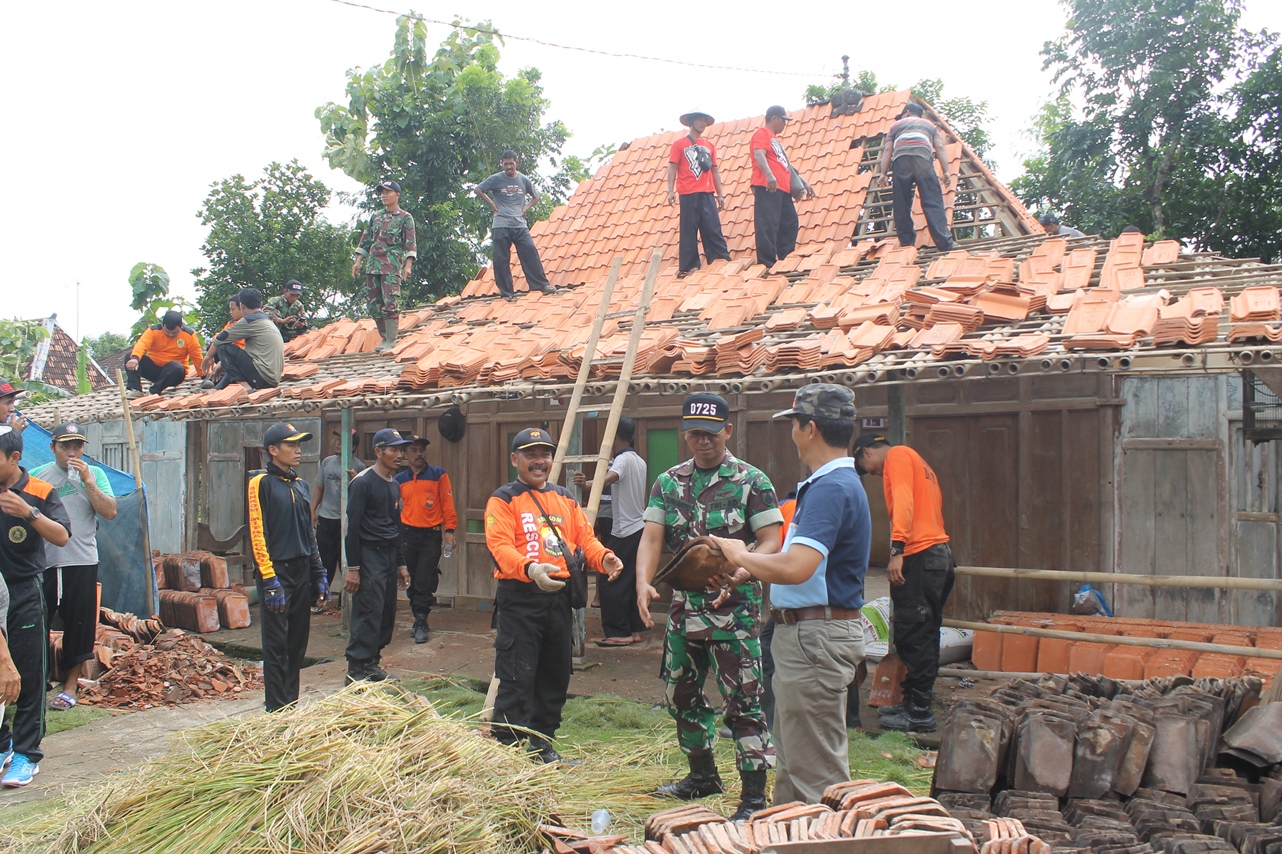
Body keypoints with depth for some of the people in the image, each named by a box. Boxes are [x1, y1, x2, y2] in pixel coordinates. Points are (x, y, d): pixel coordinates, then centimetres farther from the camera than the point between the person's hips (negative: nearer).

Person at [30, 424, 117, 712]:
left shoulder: (94, 474, 4)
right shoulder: (37, 476, 5)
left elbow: (110, 512, -7)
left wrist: (88, 481, -13)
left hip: (81, 561, 0)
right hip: (42, 562, 1)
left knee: (78, 625, 5)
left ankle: (70, 685, 16)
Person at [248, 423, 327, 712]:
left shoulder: (301, 485, 16)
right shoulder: (261, 483, -6)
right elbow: (257, 534, -12)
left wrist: (318, 574, 15)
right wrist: (269, 579, -18)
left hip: (302, 573, 7)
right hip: (276, 572, -7)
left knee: (298, 643, 10)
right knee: (276, 645, -3)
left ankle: (292, 704, 19)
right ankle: (277, 709, 3)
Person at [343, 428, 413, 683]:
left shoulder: (394, 486, 16)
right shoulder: (362, 482, -10)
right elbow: (353, 526, -13)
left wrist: (400, 563, 20)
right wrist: (352, 568, -15)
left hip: (389, 555, 8)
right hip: (369, 555, -8)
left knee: (387, 614, 8)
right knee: (368, 614, -11)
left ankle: (372, 665, 18)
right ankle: (356, 672, -7)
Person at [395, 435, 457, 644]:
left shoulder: (439, 475, 0)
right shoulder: (399, 480, 8)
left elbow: (448, 503, -3)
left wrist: (449, 529, -9)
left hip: (431, 534, -3)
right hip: (407, 533, 3)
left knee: (425, 581, -7)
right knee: (412, 580, 7)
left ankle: (421, 623, 1)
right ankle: (419, 619, 18)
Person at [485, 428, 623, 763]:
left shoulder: (565, 499, 18)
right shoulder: (503, 500, -2)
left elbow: (585, 537, 11)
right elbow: (500, 546, -16)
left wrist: (603, 558, -11)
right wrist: (530, 568, -34)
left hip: (561, 596, 6)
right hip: (520, 599, -6)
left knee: (555, 676, 13)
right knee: (516, 679, -6)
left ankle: (542, 744, 27)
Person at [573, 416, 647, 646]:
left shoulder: (623, 459, -14)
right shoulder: (640, 461, 14)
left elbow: (609, 478, -36)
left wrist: (587, 484, -52)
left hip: (624, 532, -9)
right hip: (640, 529, 9)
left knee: (610, 582, -5)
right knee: (633, 582, 12)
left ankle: (618, 633, -5)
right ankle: (635, 630, 15)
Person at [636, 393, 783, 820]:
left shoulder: (751, 481, -6)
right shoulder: (668, 482, 8)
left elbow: (771, 543, -10)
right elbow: (651, 538, 1)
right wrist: (643, 582, -18)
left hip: (733, 608, -6)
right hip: (683, 606, 6)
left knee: (743, 701, -5)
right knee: (682, 695, 17)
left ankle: (754, 796, 1)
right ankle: (703, 775, 36)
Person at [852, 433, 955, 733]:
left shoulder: (897, 455, -1)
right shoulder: (916, 462, 26)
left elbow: (903, 502, -17)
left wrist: (897, 550, -24)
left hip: (919, 554, -10)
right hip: (940, 552, 10)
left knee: (912, 635, -6)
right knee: (923, 635, 14)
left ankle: (919, 713, -3)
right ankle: (914, 702, 22)